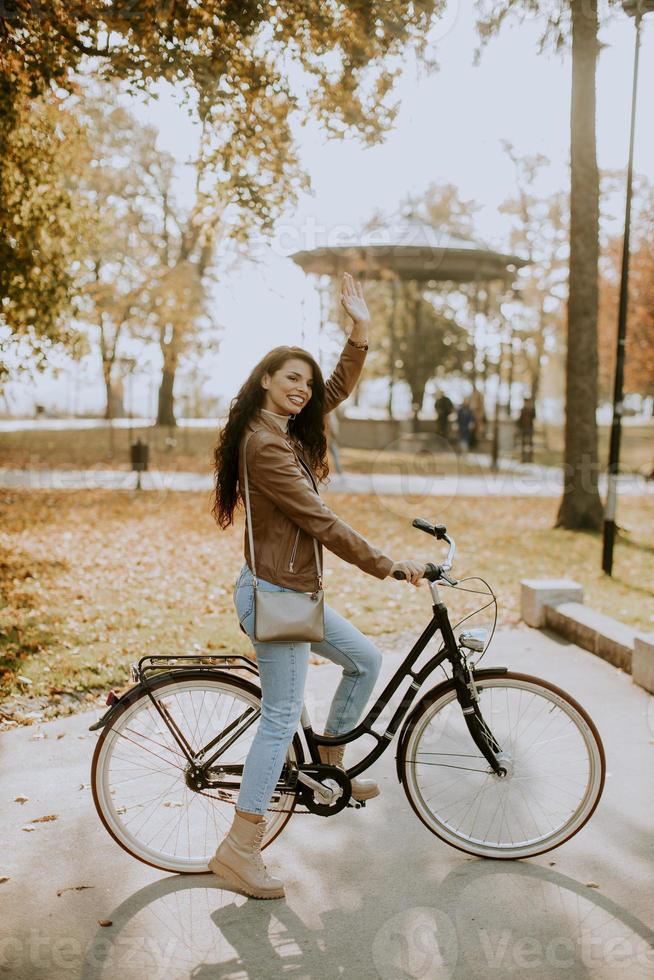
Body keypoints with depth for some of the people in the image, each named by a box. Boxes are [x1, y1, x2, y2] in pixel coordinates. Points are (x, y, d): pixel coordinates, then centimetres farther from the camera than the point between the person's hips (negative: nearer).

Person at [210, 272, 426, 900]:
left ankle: (328, 766, 34)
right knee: (282, 716, -5)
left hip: (296, 592, 10)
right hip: (274, 594, -10)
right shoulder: (265, 444, -20)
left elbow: (340, 387, 14)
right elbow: (320, 523, -21)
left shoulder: (289, 431, 9)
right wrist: (386, 566, -16)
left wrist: (360, 329, 0)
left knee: (365, 660, 20)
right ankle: (238, 852, 2)